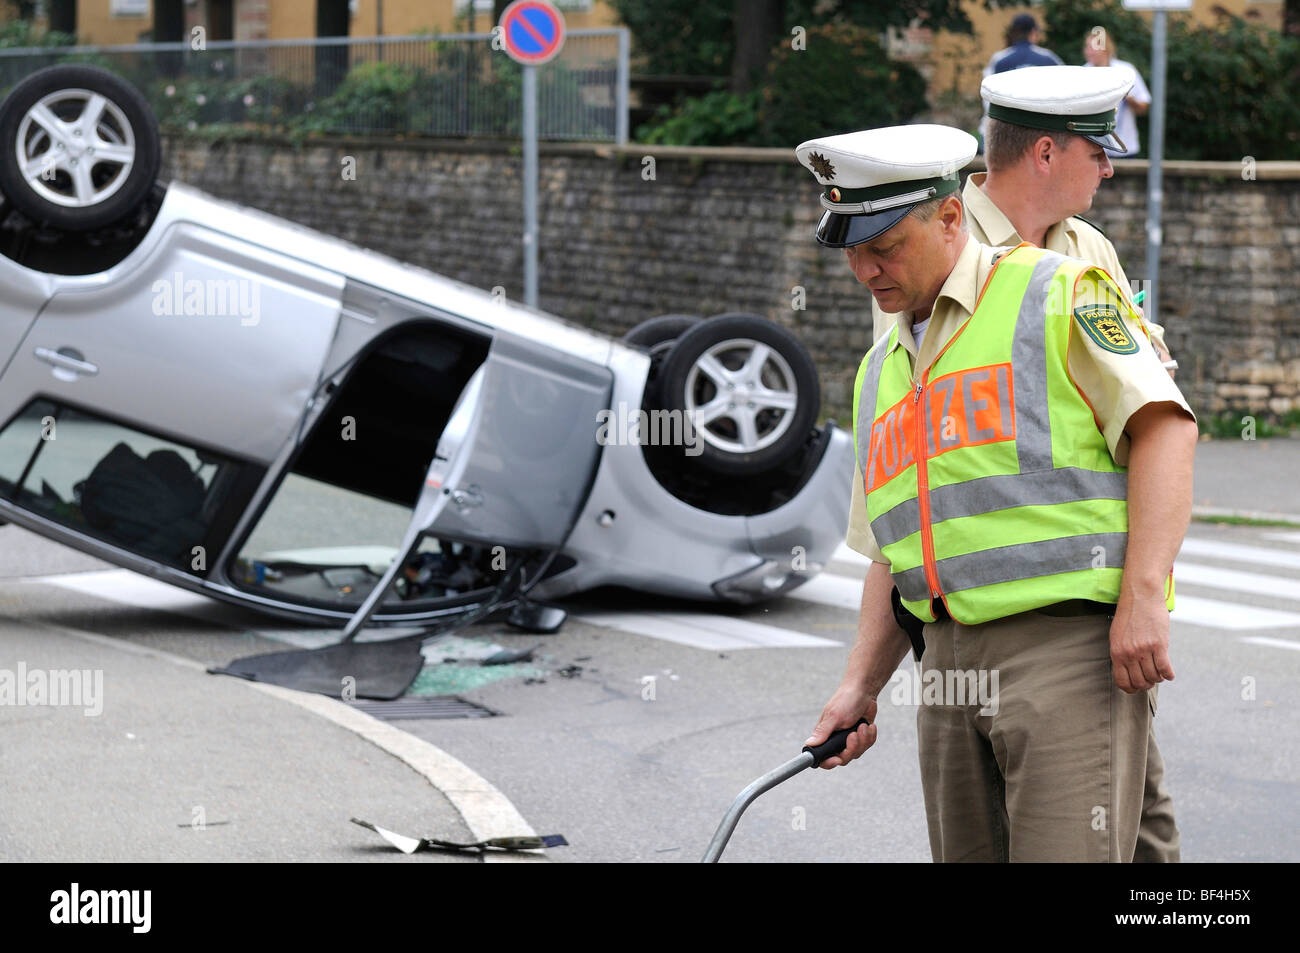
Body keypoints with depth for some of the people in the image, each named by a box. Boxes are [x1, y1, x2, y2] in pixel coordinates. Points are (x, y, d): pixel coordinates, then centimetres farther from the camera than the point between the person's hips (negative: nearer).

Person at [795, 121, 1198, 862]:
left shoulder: (1056, 293, 1)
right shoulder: (881, 371, 23)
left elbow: (1164, 429, -8)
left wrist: (1144, 597, -17)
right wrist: (861, 686, 13)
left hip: (1069, 640, -7)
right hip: (950, 658, 7)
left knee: (1065, 854, -15)